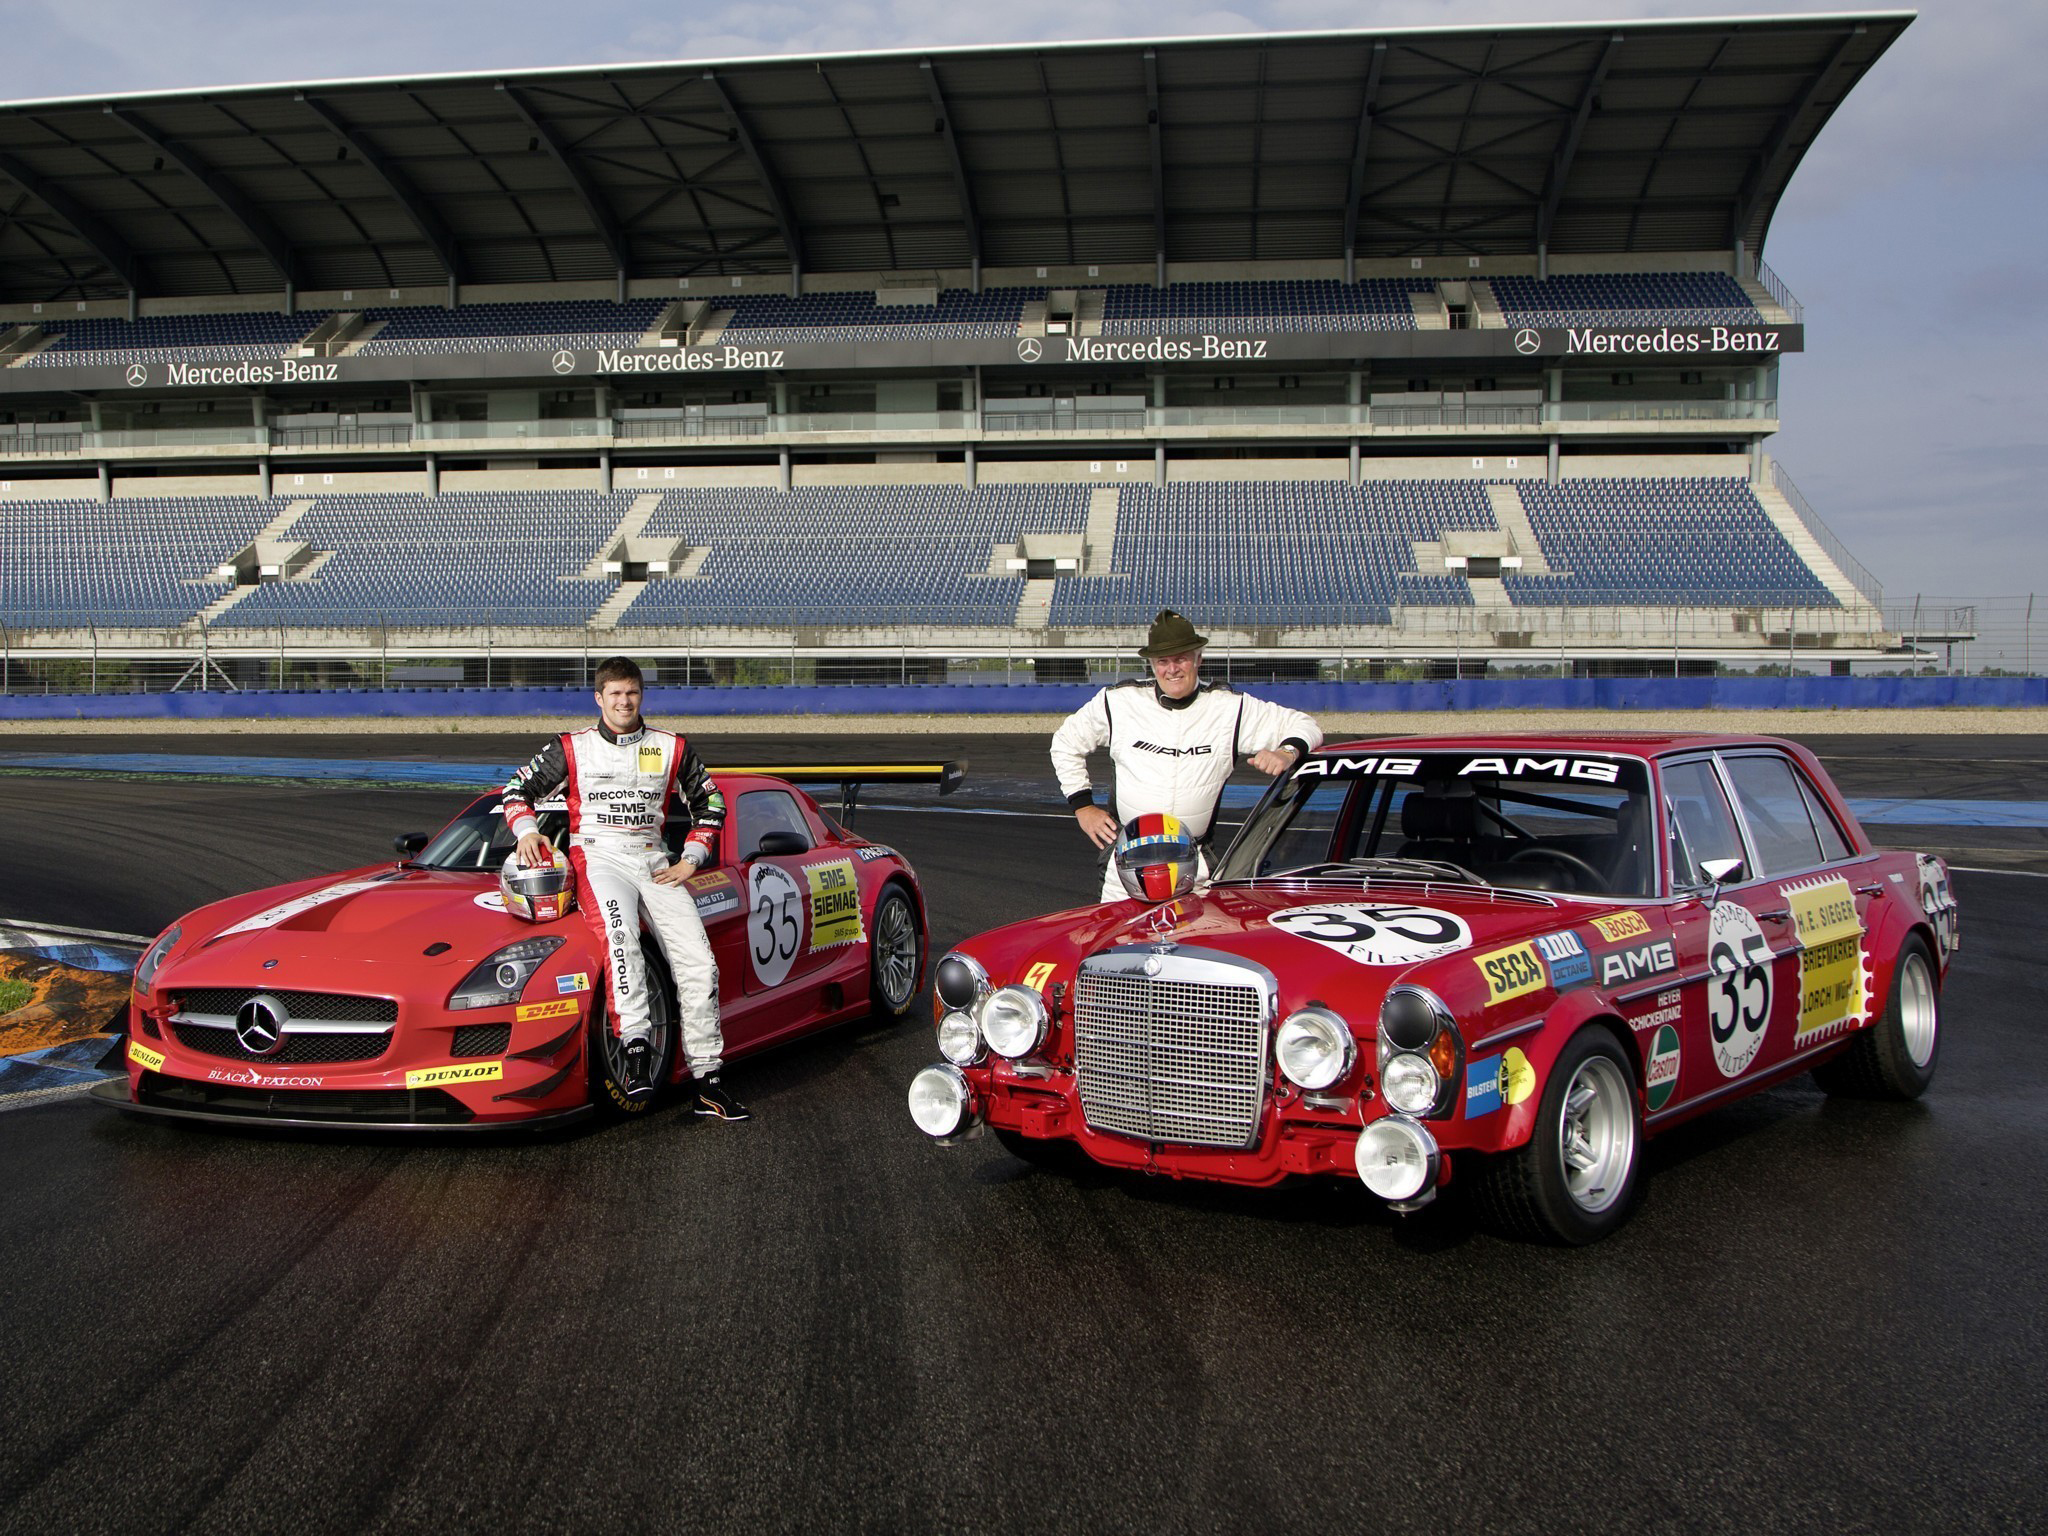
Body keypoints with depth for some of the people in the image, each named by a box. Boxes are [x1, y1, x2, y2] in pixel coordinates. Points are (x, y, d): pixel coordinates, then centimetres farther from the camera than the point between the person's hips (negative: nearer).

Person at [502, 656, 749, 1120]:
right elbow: (518, 789, 14)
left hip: (654, 861, 3)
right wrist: (526, 830, -7)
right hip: (597, 856, -2)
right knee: (619, 933, -37)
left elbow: (710, 806, 22)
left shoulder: (671, 748, 14)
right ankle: (636, 1046, -45)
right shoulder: (571, 748, 10)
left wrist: (690, 860, 9)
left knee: (698, 961, -14)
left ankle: (708, 1080, -9)